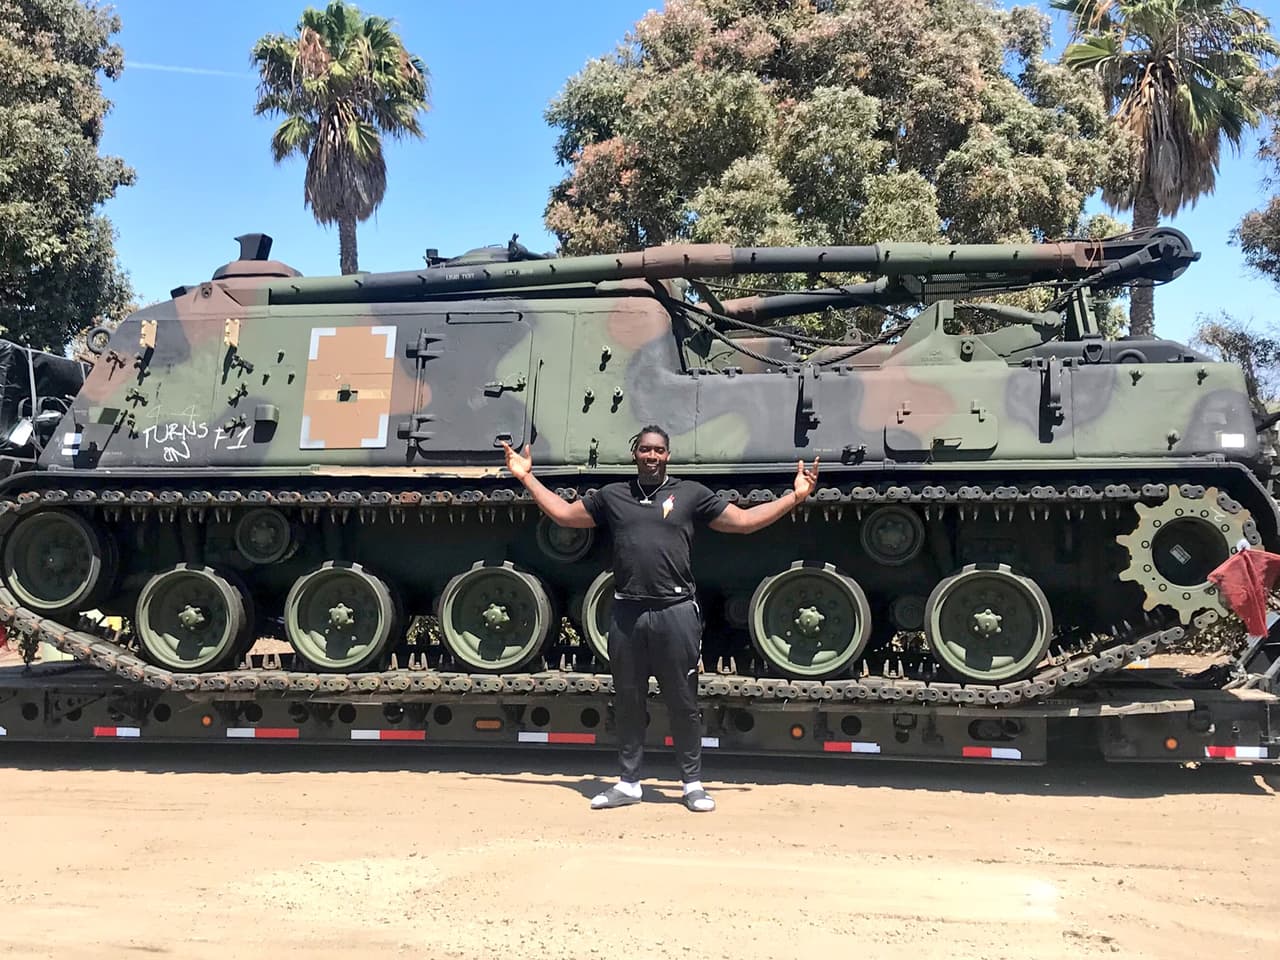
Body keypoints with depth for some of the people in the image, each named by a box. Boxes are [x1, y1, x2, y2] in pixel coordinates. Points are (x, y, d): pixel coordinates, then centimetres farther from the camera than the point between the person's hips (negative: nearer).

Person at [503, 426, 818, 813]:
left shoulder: (691, 493, 7)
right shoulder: (612, 495, 13)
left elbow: (743, 520, 7)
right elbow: (564, 513, 20)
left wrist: (794, 496, 2)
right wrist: (527, 478, 19)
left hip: (676, 611, -2)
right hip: (627, 614, 2)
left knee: (684, 704, 4)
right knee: (627, 703, 10)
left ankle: (693, 783, 16)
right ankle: (628, 783, 21)